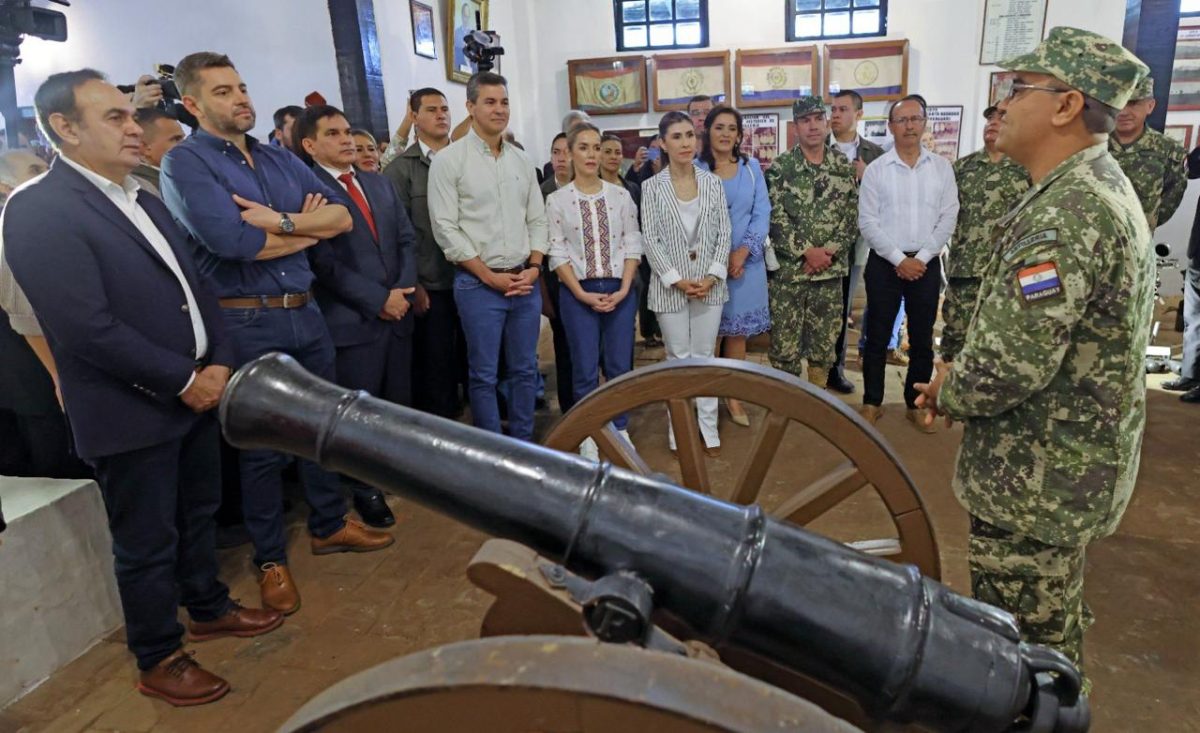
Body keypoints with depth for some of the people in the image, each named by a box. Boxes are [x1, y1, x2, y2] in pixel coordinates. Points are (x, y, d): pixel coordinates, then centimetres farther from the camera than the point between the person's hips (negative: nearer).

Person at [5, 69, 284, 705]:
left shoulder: (141, 199, 10)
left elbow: (194, 285, 11)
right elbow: (87, 328, -23)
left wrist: (218, 364, -3)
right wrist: (183, 380, -17)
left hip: (196, 391, 8)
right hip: (131, 412, -7)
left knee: (198, 513, 22)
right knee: (146, 543, 9)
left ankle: (208, 608, 43)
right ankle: (158, 660, 28)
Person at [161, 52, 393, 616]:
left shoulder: (281, 161, 12)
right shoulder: (184, 162, -8)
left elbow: (343, 214, 1)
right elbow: (232, 240, -22)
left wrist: (282, 221, -16)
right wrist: (311, 229, -8)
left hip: (305, 314, 6)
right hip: (246, 324, -6)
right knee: (262, 446, 6)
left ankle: (328, 526, 37)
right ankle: (270, 559, 23)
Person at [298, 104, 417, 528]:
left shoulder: (380, 184, 15)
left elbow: (405, 239, 12)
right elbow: (324, 262, -15)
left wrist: (403, 290, -5)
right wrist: (378, 299, -15)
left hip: (398, 312, 6)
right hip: (352, 318, -6)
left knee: (399, 404, 15)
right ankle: (366, 490, 24)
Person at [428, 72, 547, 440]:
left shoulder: (521, 160, 11)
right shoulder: (448, 160, -5)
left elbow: (537, 219, 13)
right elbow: (446, 229, -10)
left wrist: (534, 267, -2)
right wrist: (490, 276, -12)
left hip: (526, 282, 5)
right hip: (478, 284, -5)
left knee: (525, 370, 12)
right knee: (484, 375, 4)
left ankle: (523, 444, 27)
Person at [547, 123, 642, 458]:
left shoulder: (620, 194, 4)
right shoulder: (556, 200, -1)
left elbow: (632, 244, 2)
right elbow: (557, 253, -4)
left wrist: (623, 289, -8)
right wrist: (582, 294, -11)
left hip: (619, 291, 2)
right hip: (577, 294, -1)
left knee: (620, 365, 6)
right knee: (585, 368, 4)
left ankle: (619, 428, 23)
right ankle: (588, 434, 19)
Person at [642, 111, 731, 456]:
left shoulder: (712, 183, 5)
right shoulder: (652, 187, -2)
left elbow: (724, 233, 3)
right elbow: (650, 239, -6)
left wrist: (713, 276, -9)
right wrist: (677, 279, -12)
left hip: (709, 282, 2)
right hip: (670, 285, -2)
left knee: (705, 355, 9)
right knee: (678, 357, 6)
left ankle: (708, 425, 18)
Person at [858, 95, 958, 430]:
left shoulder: (942, 167, 4)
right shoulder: (876, 169, -1)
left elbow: (948, 219, 1)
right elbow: (868, 222, -6)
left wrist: (922, 258, -9)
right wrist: (898, 259, -12)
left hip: (927, 264, 2)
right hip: (884, 263, -1)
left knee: (922, 339, 9)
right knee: (878, 337, 5)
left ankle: (916, 404, 22)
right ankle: (872, 402, 19)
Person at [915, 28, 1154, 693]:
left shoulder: (1064, 213, -25)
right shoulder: (1106, 188, 9)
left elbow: (1010, 365, -30)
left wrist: (946, 394, -9)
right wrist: (962, 379, 4)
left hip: (1037, 479, -10)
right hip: (1084, 463, 10)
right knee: (1054, 623, 28)